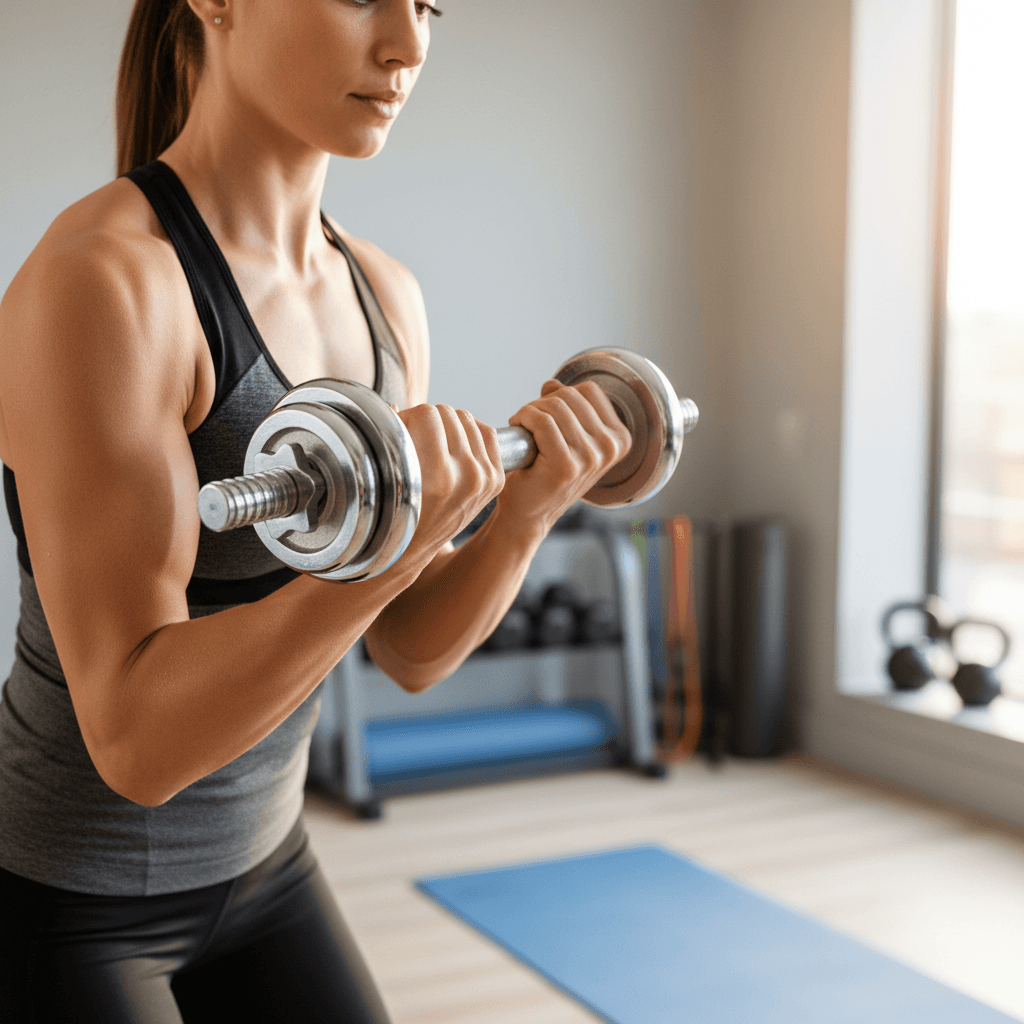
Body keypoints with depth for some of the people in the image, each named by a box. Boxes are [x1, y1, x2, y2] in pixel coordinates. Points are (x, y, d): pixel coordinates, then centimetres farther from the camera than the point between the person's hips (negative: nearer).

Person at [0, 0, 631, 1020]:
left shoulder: (381, 294, -2)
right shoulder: (98, 282, -25)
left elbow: (409, 649, 2)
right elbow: (137, 741, -27)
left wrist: (527, 509, -15)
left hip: (256, 862, 7)